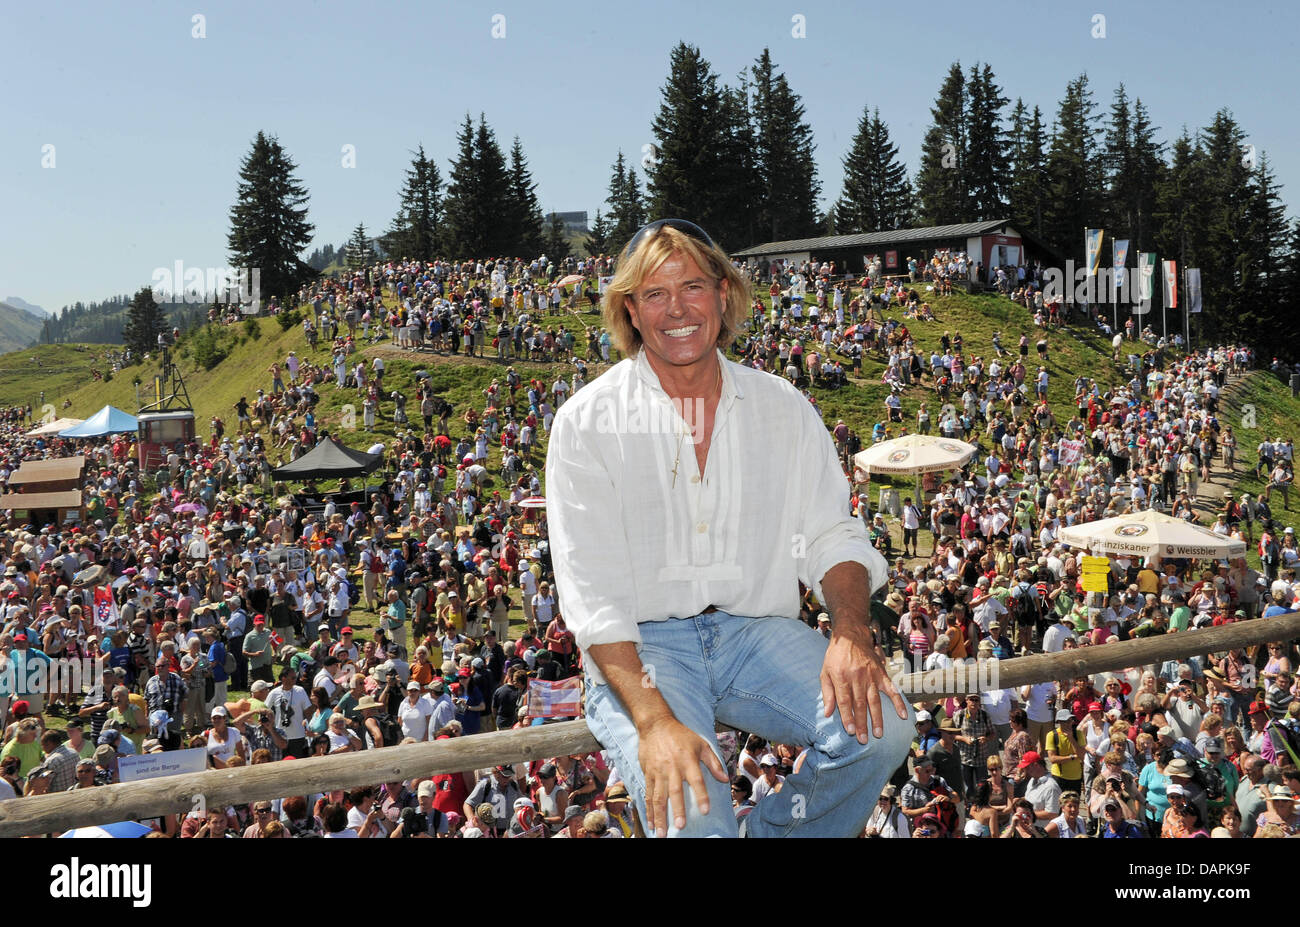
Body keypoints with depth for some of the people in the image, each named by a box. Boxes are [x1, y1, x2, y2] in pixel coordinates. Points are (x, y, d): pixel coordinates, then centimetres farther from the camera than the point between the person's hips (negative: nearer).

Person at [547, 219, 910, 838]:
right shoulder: (586, 422, -4)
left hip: (755, 630, 4)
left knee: (879, 729, -22)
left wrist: (851, 630, -16)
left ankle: (774, 831, 5)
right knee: (691, 813, -30)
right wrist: (654, 719, -25)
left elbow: (831, 536, 7)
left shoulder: (783, 409, 8)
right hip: (641, 646, -4)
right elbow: (590, 592, -11)